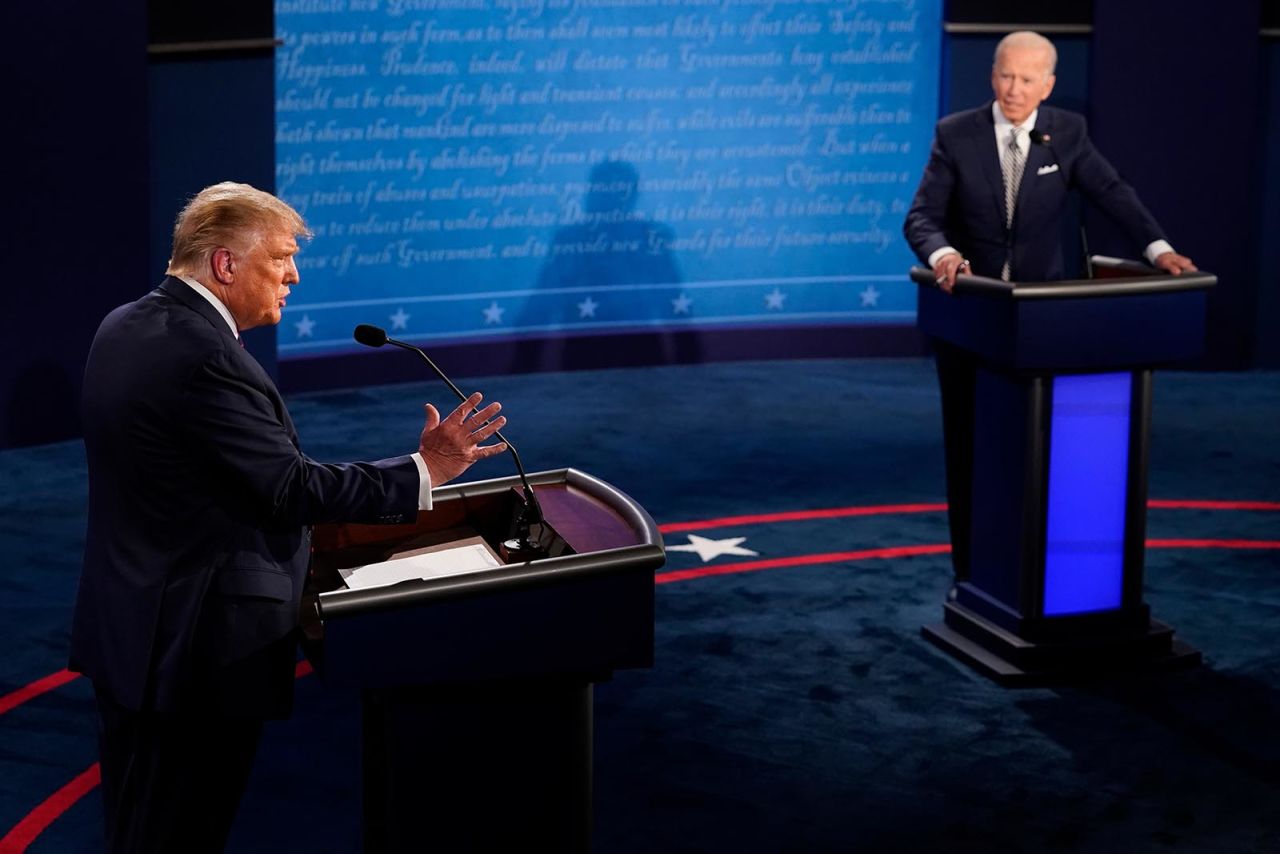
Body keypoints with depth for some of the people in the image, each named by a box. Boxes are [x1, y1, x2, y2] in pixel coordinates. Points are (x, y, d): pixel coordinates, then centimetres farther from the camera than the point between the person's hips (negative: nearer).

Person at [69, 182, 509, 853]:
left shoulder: (125, 328, 7)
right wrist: (423, 471, -19)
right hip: (198, 647, -10)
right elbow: (292, 487, -24)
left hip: (125, 626, 10)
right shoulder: (206, 358, -24)